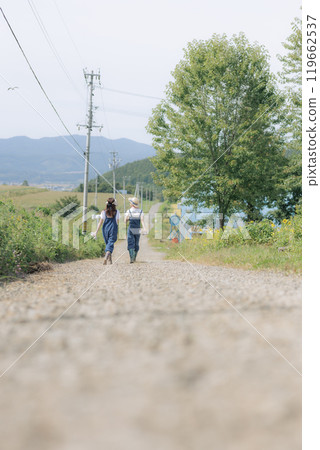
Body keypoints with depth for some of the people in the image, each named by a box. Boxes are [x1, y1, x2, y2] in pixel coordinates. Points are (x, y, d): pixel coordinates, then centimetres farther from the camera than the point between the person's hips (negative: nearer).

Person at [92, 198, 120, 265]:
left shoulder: (104, 212, -1)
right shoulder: (116, 212, -1)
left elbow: (100, 222, -3)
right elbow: (117, 222, 8)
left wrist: (96, 232, -1)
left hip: (105, 229, 2)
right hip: (113, 229, -2)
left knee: (108, 244, 18)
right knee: (110, 244, -5)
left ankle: (110, 260, 24)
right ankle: (106, 258, -27)